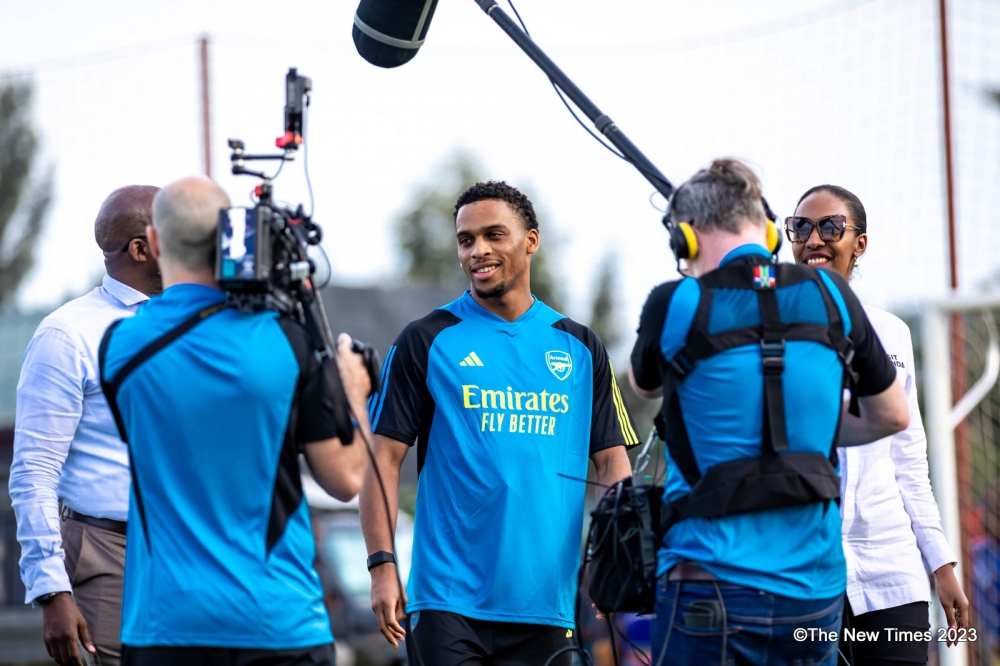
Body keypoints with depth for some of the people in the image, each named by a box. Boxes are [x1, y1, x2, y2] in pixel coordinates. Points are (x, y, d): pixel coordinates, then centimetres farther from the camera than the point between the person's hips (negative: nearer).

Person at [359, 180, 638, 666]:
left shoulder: (580, 348, 12)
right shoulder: (425, 342, 4)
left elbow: (612, 461, 11)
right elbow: (385, 458, 1)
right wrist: (382, 566, -10)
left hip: (546, 603, 3)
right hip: (448, 602, -3)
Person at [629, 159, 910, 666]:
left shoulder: (678, 304, -7)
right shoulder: (828, 296, 3)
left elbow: (644, 385, 17)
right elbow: (891, 415, 15)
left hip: (711, 584, -4)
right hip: (817, 589, 4)